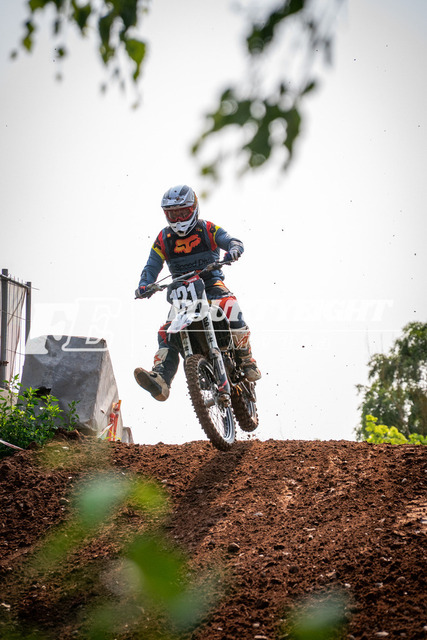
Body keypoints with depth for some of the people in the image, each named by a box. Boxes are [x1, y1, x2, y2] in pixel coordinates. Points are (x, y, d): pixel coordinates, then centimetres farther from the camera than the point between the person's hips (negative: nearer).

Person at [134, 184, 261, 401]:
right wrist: (144, 285, -18)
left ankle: (247, 360, -23)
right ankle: (160, 379, -32)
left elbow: (232, 241, -7)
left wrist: (233, 249, -33)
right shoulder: (163, 239, 8)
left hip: (211, 283, -3)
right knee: (167, 332, -18)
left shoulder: (207, 229, 3)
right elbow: (152, 267, 3)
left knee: (230, 307, -34)